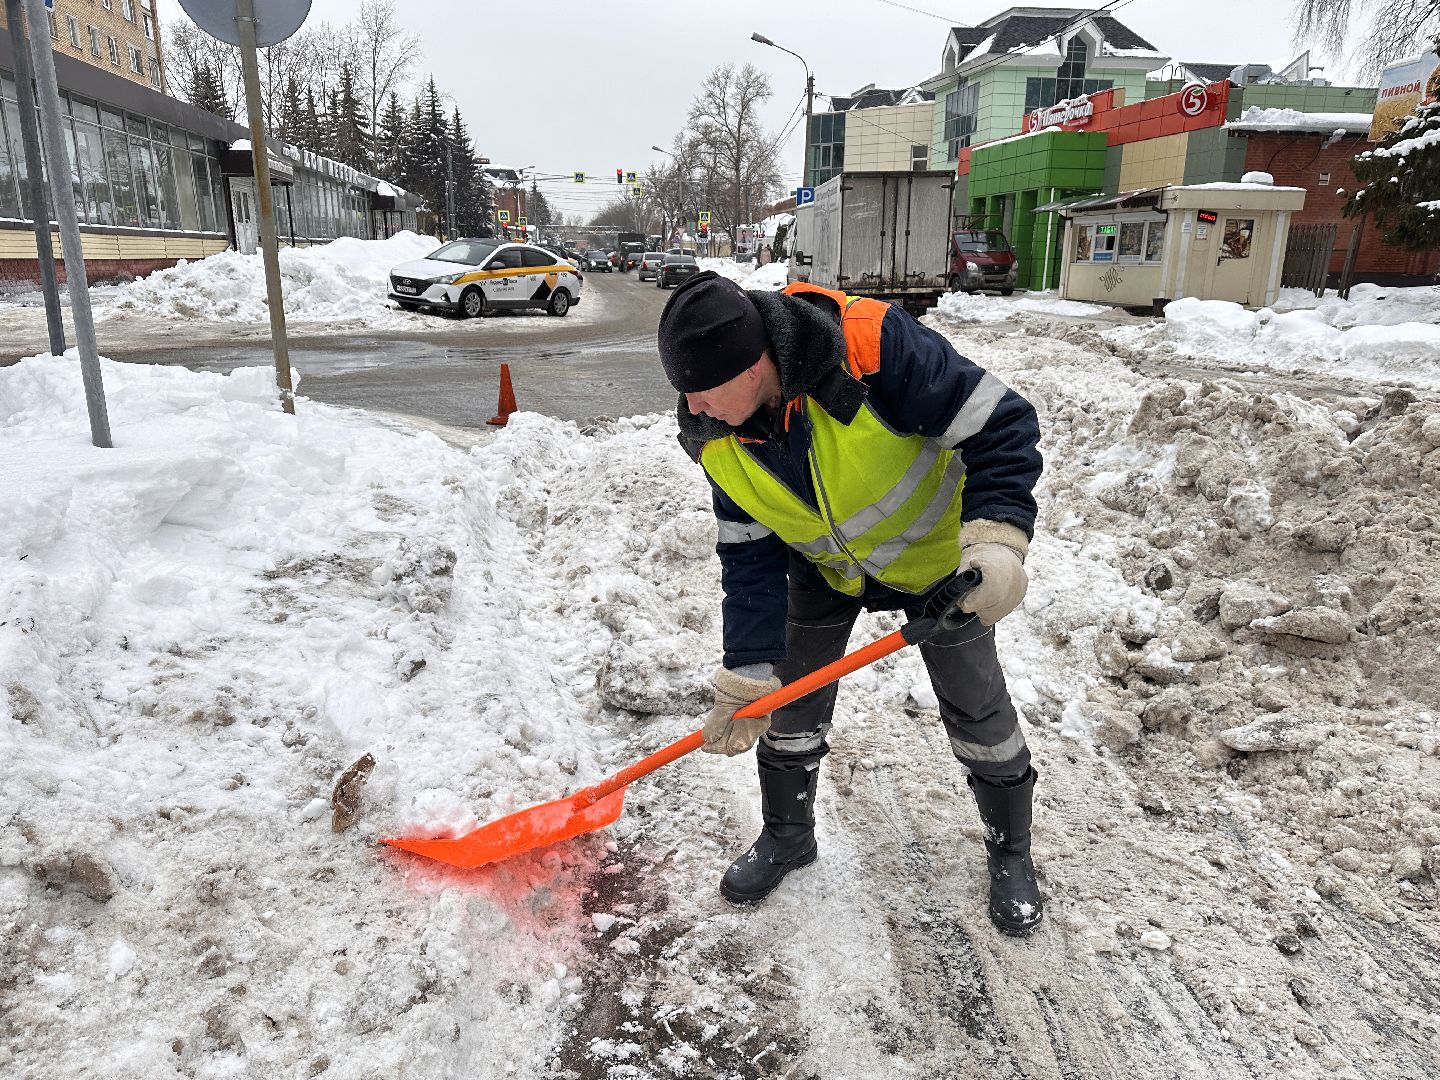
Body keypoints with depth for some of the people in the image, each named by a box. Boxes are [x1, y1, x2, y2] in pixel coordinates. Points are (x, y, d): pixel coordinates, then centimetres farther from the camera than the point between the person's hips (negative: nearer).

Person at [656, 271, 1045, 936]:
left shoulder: (871, 345, -38)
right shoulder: (717, 438, -19)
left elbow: (999, 424, -30)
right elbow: (750, 556, -12)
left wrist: (997, 538, -43)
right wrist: (747, 678, -15)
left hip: (932, 551, -3)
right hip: (825, 565, 4)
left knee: (977, 709, 6)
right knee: (792, 700, 6)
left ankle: (1011, 850, 31)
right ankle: (787, 836, 32)